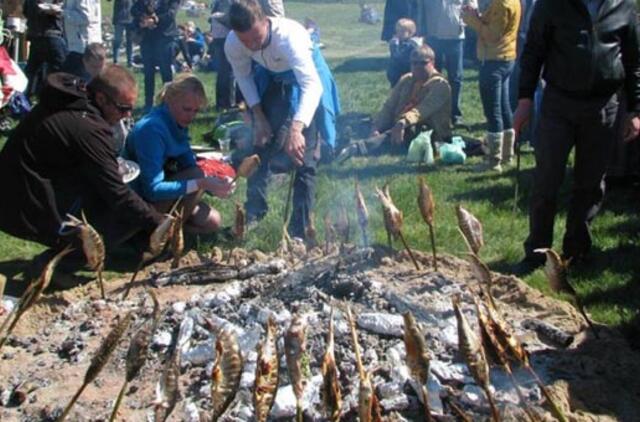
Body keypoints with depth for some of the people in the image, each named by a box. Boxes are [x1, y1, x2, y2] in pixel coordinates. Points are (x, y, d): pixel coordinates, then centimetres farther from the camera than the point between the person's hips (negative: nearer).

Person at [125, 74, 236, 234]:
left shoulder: (178, 125, -1)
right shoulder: (152, 129, -29)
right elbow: (153, 190, -33)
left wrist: (214, 185, -20)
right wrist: (201, 183, -38)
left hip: (160, 196, 8)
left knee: (212, 222, -1)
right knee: (195, 175, -25)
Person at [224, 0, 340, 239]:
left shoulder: (289, 35, -41)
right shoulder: (232, 45, -26)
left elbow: (312, 85, -52)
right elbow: (244, 76, -4)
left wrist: (296, 128, -65)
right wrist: (258, 116, -12)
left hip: (303, 78, -4)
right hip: (270, 79, 4)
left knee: (303, 156, -9)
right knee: (262, 144, 7)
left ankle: (299, 229, -1)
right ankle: (253, 214, 25)